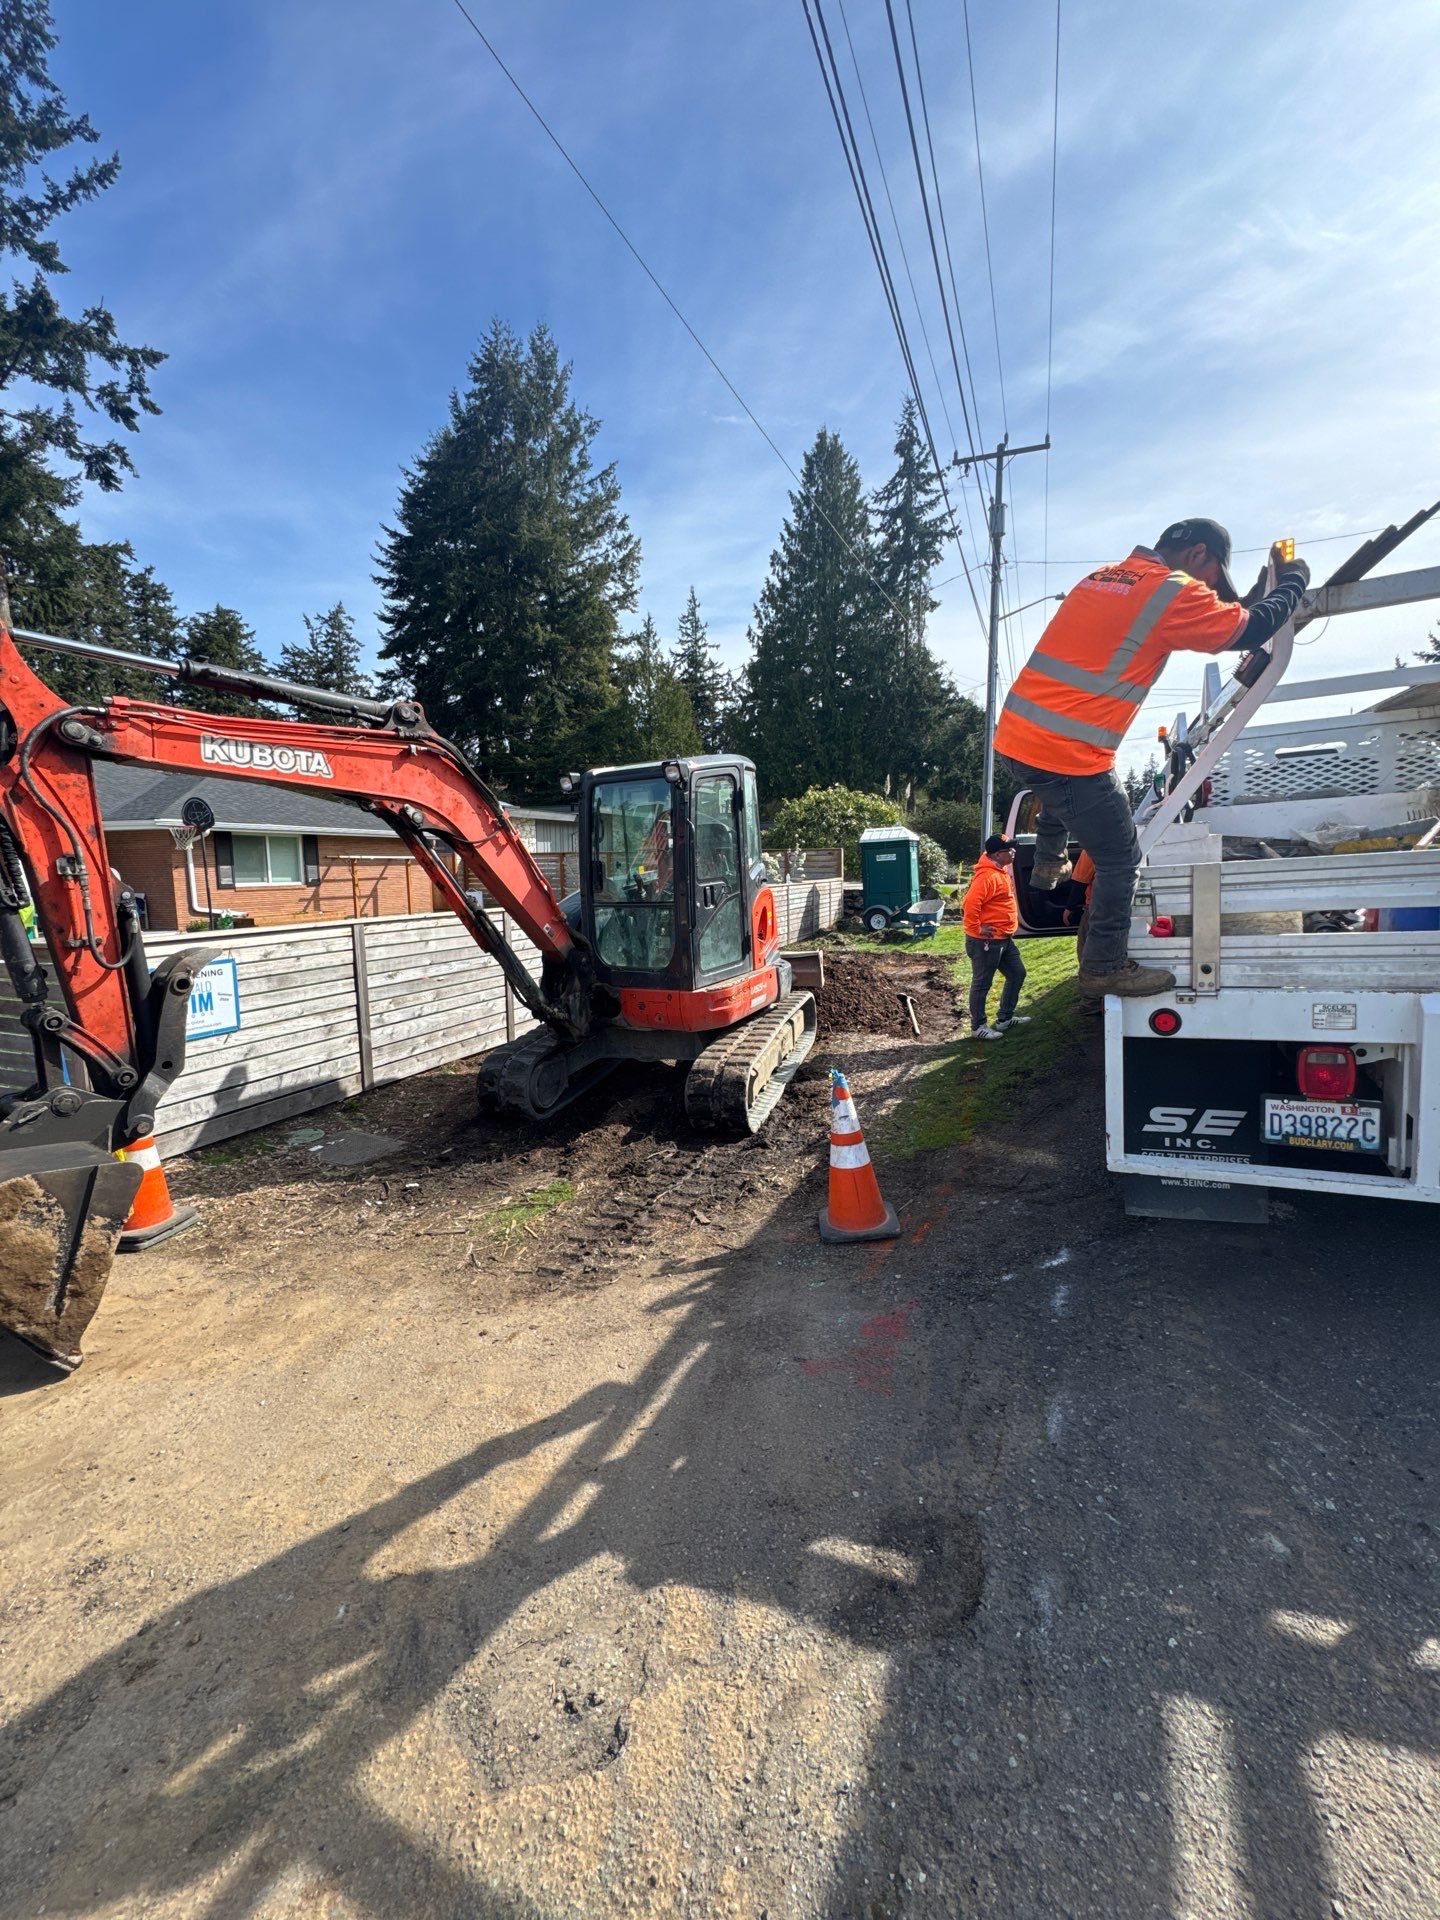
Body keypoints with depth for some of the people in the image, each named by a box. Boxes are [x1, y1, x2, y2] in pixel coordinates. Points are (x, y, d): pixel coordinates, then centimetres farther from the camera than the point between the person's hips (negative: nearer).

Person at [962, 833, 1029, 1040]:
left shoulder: (1002, 871, 11)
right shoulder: (988, 876, -22)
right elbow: (970, 904, -32)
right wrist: (975, 928, -22)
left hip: (1004, 939, 11)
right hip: (987, 941, -11)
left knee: (1017, 974, 18)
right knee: (982, 983, 1)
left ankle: (1005, 1019, 29)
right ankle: (978, 1027, 13)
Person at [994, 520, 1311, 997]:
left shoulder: (1104, 578, 20)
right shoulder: (1172, 591, -4)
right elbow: (1251, 630, 1)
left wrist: (1254, 594, 31)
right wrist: (1293, 580, 20)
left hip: (1015, 737, 8)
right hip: (1067, 756, -8)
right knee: (1121, 860, 6)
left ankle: (1048, 868, 52)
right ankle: (1105, 967, 14)